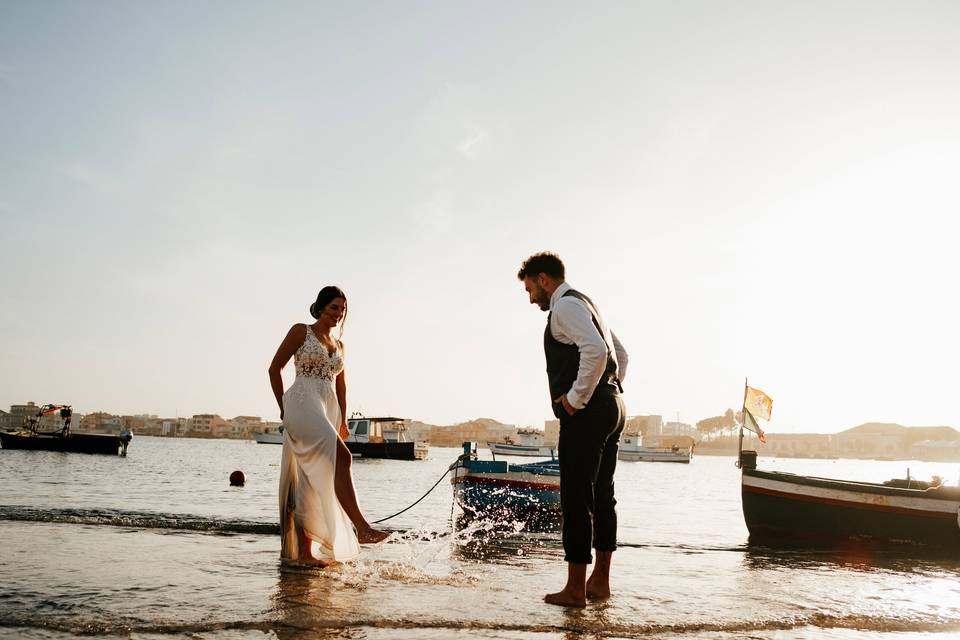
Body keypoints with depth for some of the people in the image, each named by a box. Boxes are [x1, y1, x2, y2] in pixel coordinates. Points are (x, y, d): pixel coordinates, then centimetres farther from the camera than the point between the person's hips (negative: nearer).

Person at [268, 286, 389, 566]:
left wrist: (342, 420, 17)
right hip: (303, 406, -7)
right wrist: (283, 409, 3)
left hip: (327, 412, 7)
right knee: (341, 456, -28)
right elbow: (274, 368, 3)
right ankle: (361, 527, -36)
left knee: (313, 484, 4)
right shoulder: (301, 331, 4)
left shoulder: (339, 345, 21)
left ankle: (305, 551, 6)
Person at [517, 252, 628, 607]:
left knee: (576, 498, -6)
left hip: (585, 414, -11)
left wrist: (576, 398, -19)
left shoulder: (565, 305, -9)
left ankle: (575, 589, -1)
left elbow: (595, 350, -27)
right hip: (610, 408, 11)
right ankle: (600, 581, 22)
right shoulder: (584, 304, 23)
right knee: (601, 495, 14)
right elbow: (620, 354, 29)